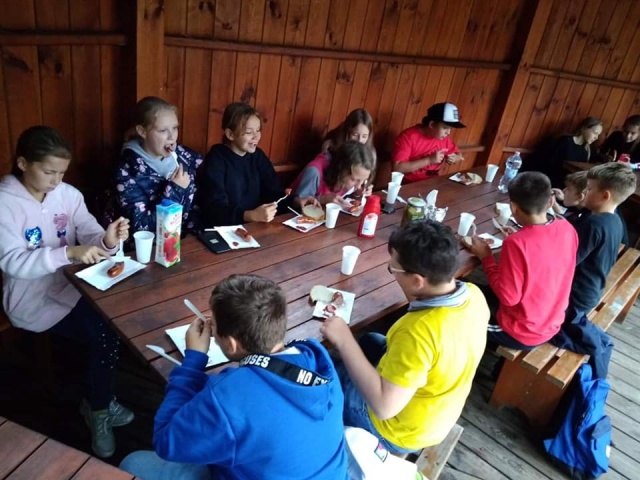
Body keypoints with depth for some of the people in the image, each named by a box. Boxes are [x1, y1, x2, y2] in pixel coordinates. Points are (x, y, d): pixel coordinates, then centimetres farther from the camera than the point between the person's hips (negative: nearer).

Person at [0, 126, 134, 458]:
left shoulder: (68, 194, 1)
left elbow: (90, 236, -5)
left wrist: (107, 240, -30)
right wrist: (69, 253, -37)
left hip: (72, 285, 5)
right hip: (33, 299, -5)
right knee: (104, 333, -21)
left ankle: (98, 404, 8)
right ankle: (100, 406, 7)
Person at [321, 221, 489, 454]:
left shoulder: (420, 331, -41)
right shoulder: (474, 295, -16)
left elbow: (384, 406, -35)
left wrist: (344, 341, -31)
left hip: (401, 433, -7)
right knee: (370, 341, 25)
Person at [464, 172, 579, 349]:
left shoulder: (516, 244, -30)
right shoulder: (568, 229, -9)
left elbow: (509, 297, -23)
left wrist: (485, 256, -16)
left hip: (521, 334, -7)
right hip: (553, 325, 7)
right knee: (486, 294, 26)